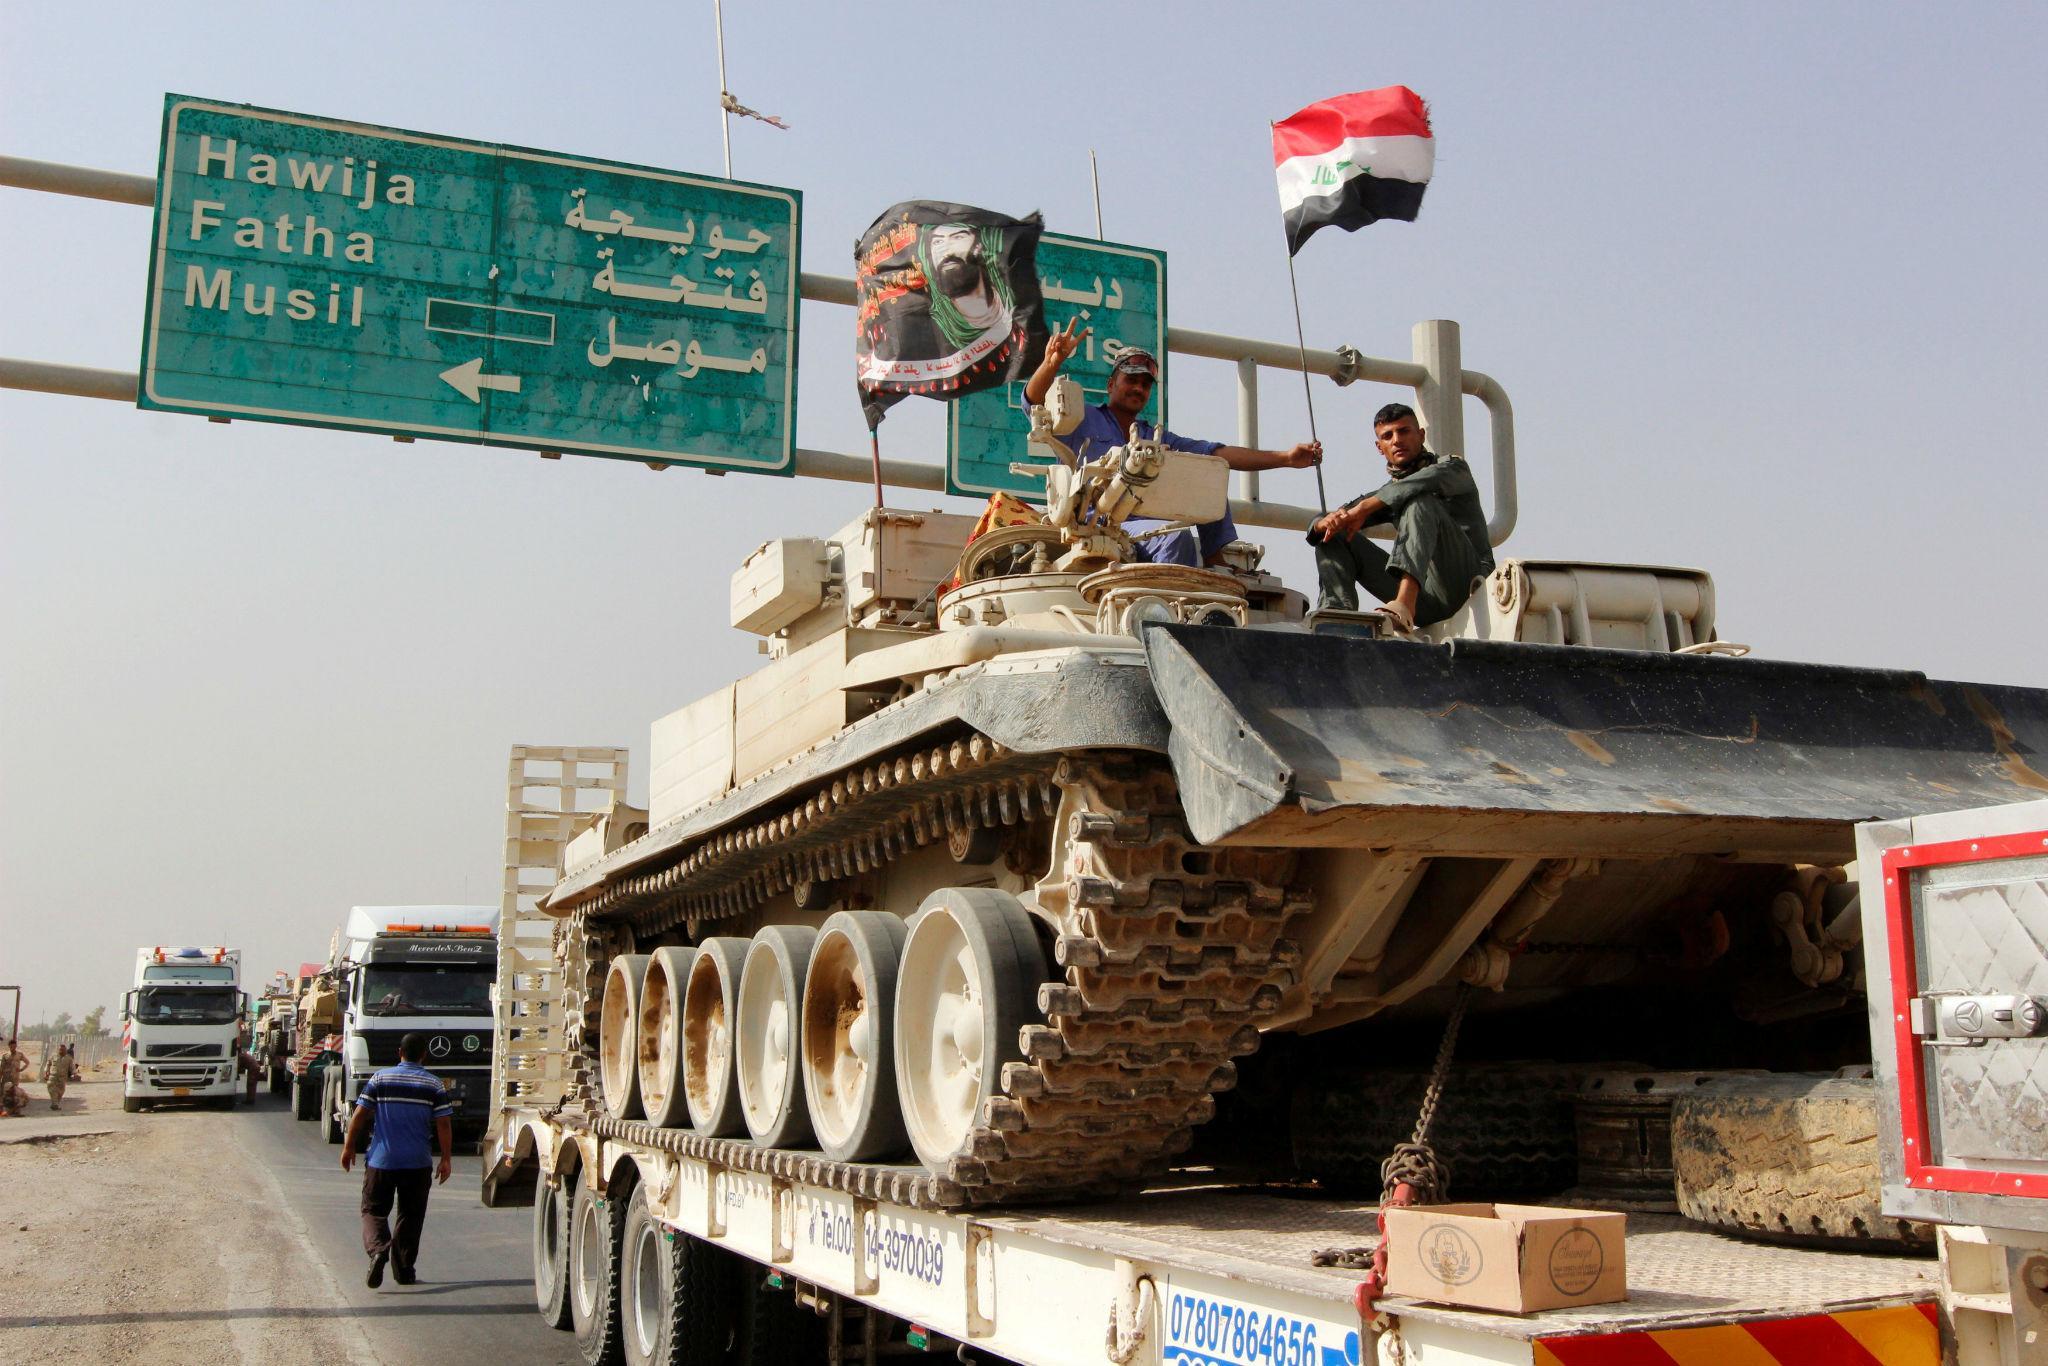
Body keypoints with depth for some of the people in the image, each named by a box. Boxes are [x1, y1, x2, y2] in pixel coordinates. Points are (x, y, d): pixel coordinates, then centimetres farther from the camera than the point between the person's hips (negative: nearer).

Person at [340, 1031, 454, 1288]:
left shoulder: (380, 1079, 0)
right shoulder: (433, 1084, -1)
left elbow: (359, 1115, -2)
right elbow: (444, 1124, -5)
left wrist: (349, 1147, 10)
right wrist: (446, 1159, 3)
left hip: (381, 1160, 0)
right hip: (417, 1162, 0)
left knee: (374, 1210, 8)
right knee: (410, 1216, 13)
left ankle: (377, 1249, -19)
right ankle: (404, 1269, 14)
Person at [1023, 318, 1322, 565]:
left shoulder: (1159, 439, 26)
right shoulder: (1081, 419, 12)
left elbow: (1217, 453, 16)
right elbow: (1034, 401, -5)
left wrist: (1285, 458, 3)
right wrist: (1052, 363, -29)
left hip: (1145, 533, 6)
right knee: (1178, 536, -32)